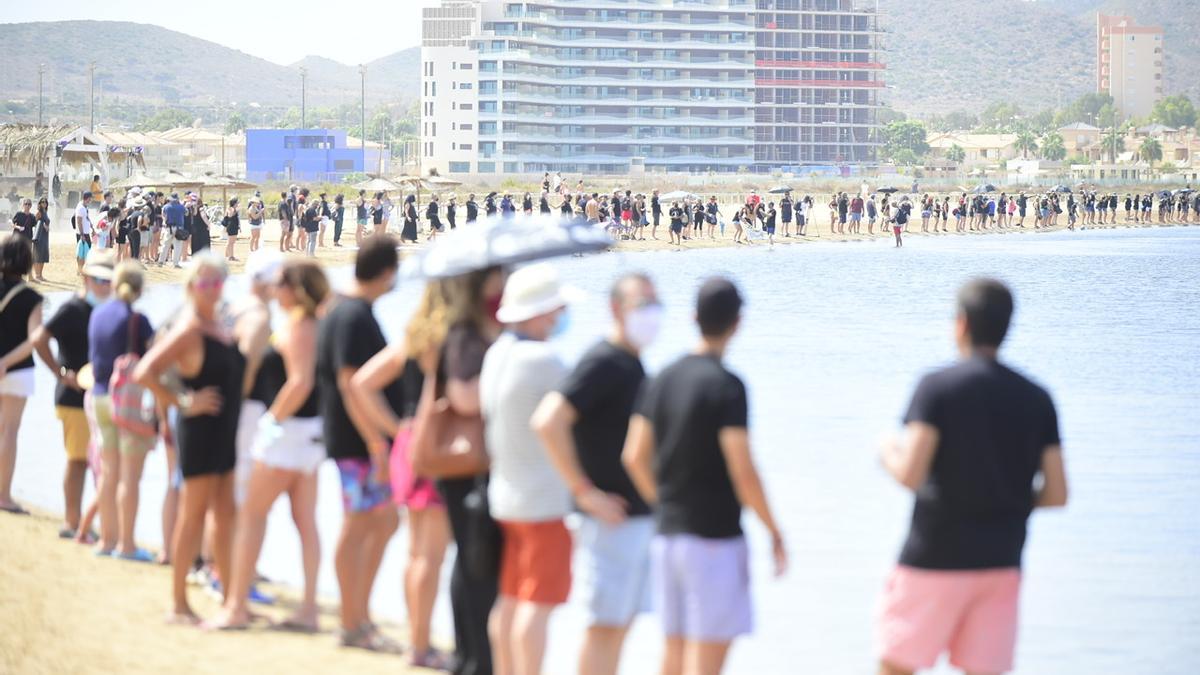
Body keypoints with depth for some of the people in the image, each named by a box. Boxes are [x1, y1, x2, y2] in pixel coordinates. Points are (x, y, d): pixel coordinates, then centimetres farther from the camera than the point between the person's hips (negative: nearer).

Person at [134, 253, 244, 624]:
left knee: (226, 516, 12)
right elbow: (145, 373, -21)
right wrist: (182, 403, -17)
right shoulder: (188, 330, -15)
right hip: (201, 429, -8)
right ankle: (179, 604, 5)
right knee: (194, 515, -2)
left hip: (228, 430, 8)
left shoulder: (220, 324, 10)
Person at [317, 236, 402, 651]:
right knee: (358, 526, -2)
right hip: (358, 441, -10)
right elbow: (350, 383, -23)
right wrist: (376, 443, -23)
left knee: (385, 521, 15)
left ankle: (359, 612, 20)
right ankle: (353, 625, 5)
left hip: (364, 440, 10)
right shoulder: (355, 317, -18)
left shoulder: (346, 311, 13)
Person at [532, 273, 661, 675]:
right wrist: (584, 491, -22)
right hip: (613, 520, -9)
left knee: (620, 623, 12)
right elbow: (547, 421, -27)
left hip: (639, 517, 9)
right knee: (605, 625, -5)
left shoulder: (630, 364, 13)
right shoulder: (604, 363, -16)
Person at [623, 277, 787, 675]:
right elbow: (742, 470, -17)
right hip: (716, 537, -7)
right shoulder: (726, 386, -14)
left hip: (667, 535, 7)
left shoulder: (663, 380, 7)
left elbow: (635, 456, 9)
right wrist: (774, 533, -7)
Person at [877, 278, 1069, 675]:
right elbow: (1056, 494, 3)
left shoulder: (938, 388, -9)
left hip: (935, 557, -4)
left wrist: (889, 453, 5)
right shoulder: (1036, 399, 4)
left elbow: (911, 475, -17)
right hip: (1001, 562, 4)